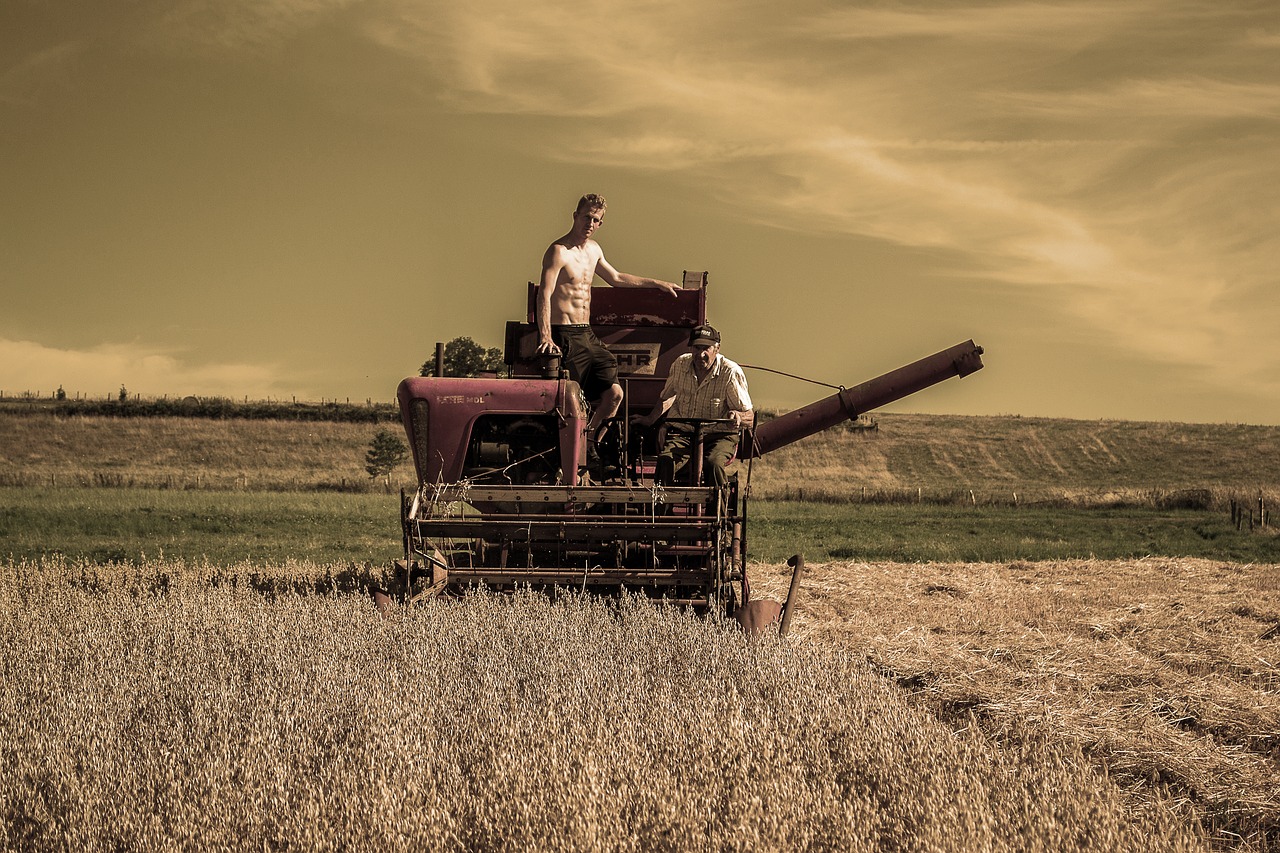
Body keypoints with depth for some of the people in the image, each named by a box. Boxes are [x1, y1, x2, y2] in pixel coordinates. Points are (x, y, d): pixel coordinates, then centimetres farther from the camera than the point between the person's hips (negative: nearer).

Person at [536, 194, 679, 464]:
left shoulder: (593, 249, 15)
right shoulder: (558, 251, -11)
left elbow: (615, 278, 32)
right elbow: (544, 294, -22)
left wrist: (656, 283, 35)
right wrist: (546, 337, -34)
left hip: (587, 334, 8)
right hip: (565, 336, -8)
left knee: (614, 393, 0)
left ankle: (588, 442, 17)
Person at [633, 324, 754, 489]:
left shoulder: (731, 373, -9)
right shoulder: (681, 365, 2)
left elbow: (749, 417, -9)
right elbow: (666, 397, 24)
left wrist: (737, 416, -31)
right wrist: (651, 419, 16)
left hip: (718, 436, -3)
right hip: (683, 433, 3)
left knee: (713, 463, -35)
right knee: (665, 461, -28)